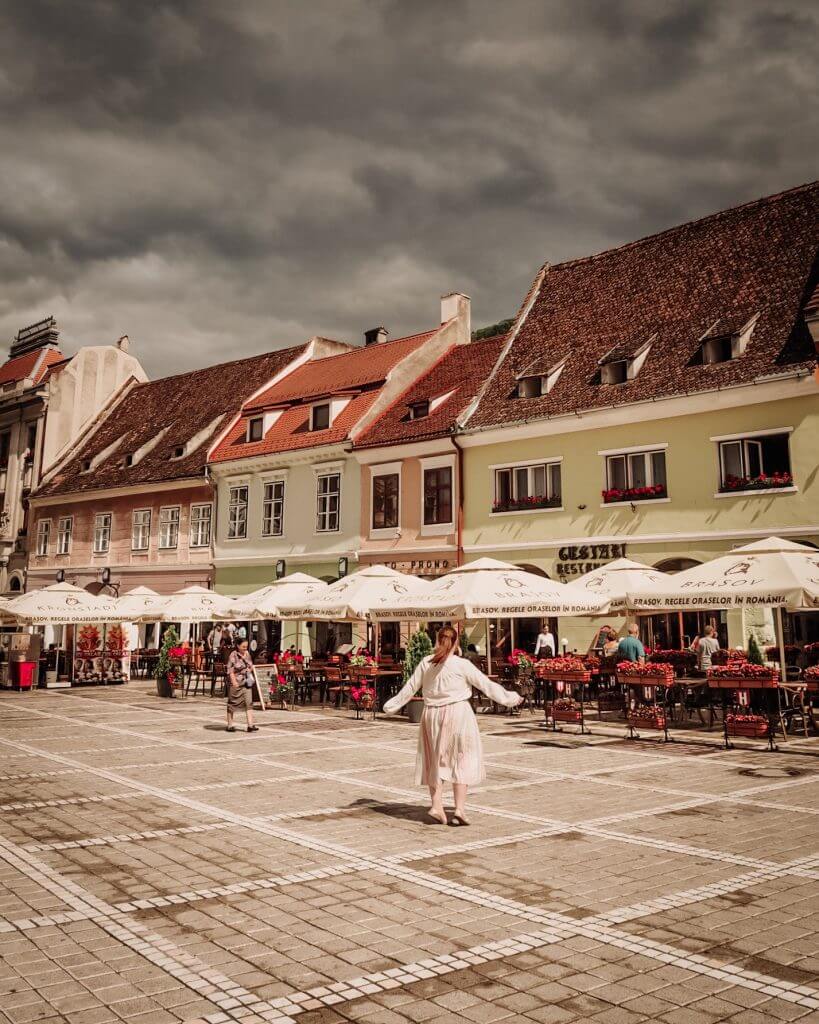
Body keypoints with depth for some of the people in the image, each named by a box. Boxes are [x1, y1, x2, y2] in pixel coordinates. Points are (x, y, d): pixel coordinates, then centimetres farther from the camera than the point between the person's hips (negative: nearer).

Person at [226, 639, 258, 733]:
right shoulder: (233, 655, -10)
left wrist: (250, 669, 4)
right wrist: (234, 681, -22)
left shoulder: (247, 654, 10)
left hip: (246, 682, 6)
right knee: (232, 703, 6)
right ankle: (230, 725, 16)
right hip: (236, 683, -6)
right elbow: (230, 670, -15)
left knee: (249, 702, -2)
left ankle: (250, 725, -3)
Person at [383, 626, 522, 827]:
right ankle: (459, 809, 2)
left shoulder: (425, 663, 1)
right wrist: (509, 698, 10)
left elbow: (410, 688, 8)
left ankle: (436, 805, 10)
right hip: (457, 712, -3)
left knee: (435, 760, 14)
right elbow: (486, 685, -2)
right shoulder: (462, 665, -8)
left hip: (431, 714, 3)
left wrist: (391, 705, 22)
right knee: (461, 760, 6)